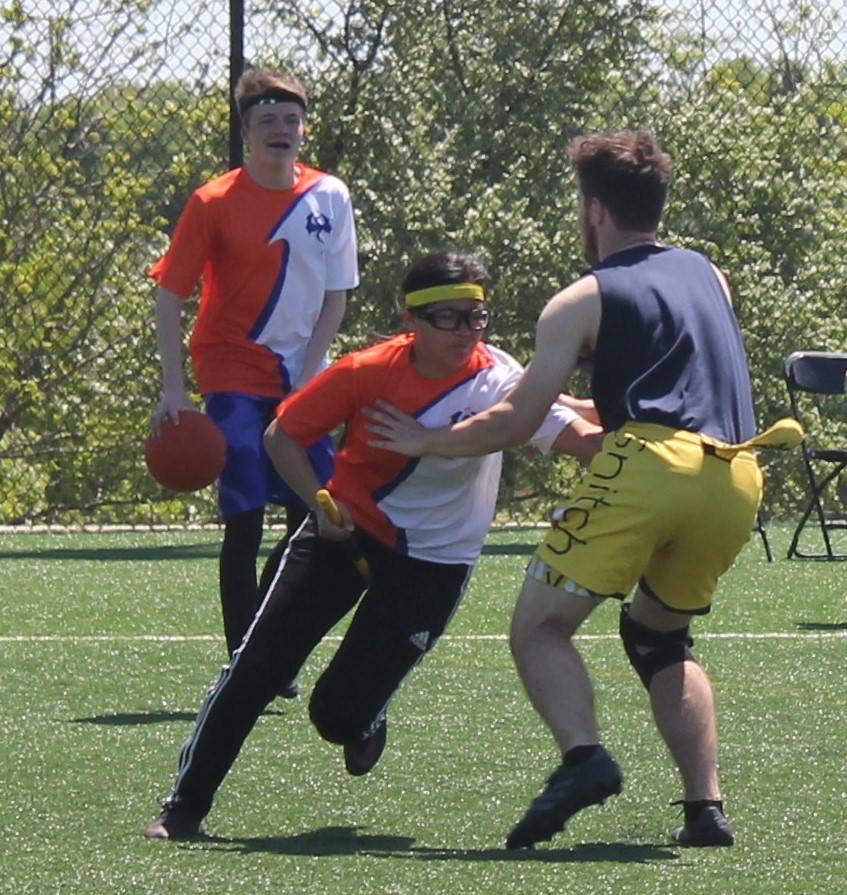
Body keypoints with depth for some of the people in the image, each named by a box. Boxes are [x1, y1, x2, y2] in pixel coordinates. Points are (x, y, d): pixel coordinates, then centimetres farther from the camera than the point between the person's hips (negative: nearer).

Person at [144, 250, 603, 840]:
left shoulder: (498, 382, -19)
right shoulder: (369, 372, -15)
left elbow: (581, 439, -31)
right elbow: (283, 435, -3)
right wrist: (319, 502, -17)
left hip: (434, 562, -2)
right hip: (348, 529, 2)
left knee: (338, 713, -8)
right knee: (256, 668, -6)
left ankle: (366, 724, 31)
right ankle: (185, 807, 8)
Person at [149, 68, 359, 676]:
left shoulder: (329, 197, 2)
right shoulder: (215, 203, -8)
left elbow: (336, 294, 7)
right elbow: (171, 293, -7)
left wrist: (308, 376, -3)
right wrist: (173, 389, -13)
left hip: (301, 378, 4)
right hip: (234, 374, -4)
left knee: (315, 516, 1)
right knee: (245, 520, -10)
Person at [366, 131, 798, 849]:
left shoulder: (583, 301, 9)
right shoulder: (710, 277, 26)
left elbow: (515, 423, 6)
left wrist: (424, 442, 21)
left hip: (652, 463, -6)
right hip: (739, 475, 6)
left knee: (540, 626, -1)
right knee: (659, 635, 25)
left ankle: (584, 756, -27)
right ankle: (706, 807, 11)